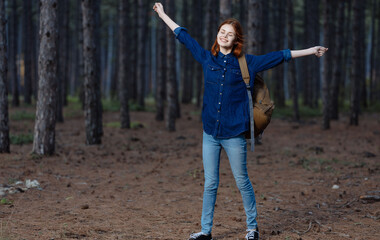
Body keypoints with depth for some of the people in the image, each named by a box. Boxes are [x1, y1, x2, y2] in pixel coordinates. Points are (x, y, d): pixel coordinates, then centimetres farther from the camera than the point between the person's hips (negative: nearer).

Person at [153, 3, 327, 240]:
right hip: (210, 133, 2)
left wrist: (310, 51, 2)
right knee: (210, 183, 7)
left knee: (242, 182, 6)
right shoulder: (207, 58, 8)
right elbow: (184, 36, 17)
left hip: (234, 133, -2)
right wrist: (163, 15, 24)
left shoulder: (247, 63, 1)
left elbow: (279, 56, 3)